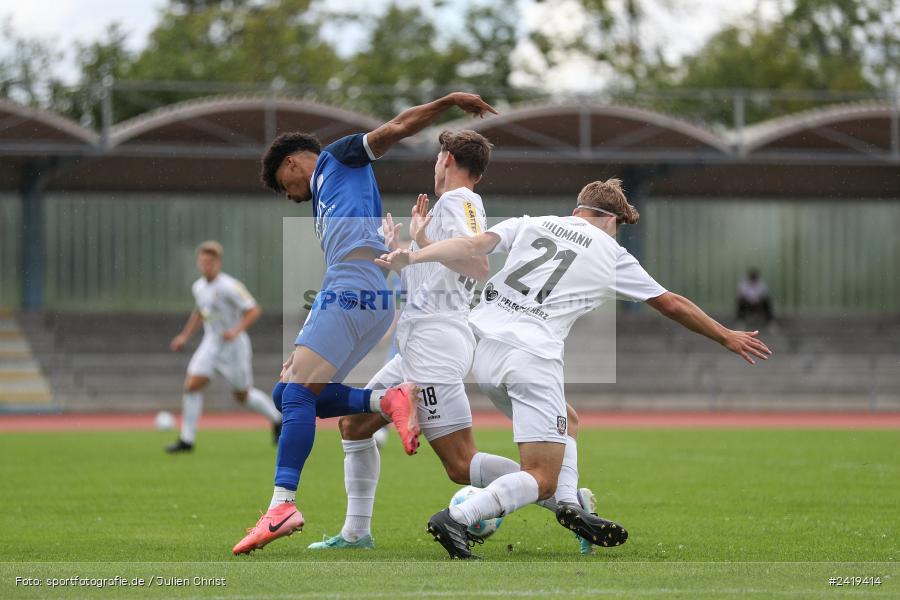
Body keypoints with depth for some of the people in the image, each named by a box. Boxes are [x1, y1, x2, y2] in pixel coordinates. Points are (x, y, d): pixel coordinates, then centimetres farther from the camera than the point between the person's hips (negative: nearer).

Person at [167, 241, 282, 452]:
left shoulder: (229, 286, -18)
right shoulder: (198, 287, 5)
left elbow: (254, 310, -18)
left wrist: (236, 331, -30)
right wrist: (185, 336, 19)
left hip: (234, 346, -6)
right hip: (211, 344, 6)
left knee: (242, 396, 7)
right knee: (192, 385, -12)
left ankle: (277, 419, 34)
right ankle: (186, 440, -7)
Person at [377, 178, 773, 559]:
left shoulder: (528, 224, 16)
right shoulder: (612, 256, 13)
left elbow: (472, 245, 0)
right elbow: (673, 306, 21)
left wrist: (410, 259, -4)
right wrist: (729, 338, 32)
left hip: (484, 346, 5)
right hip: (534, 356, -5)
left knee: (561, 422, 30)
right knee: (541, 480, -4)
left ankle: (571, 508, 16)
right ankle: (456, 519, -23)